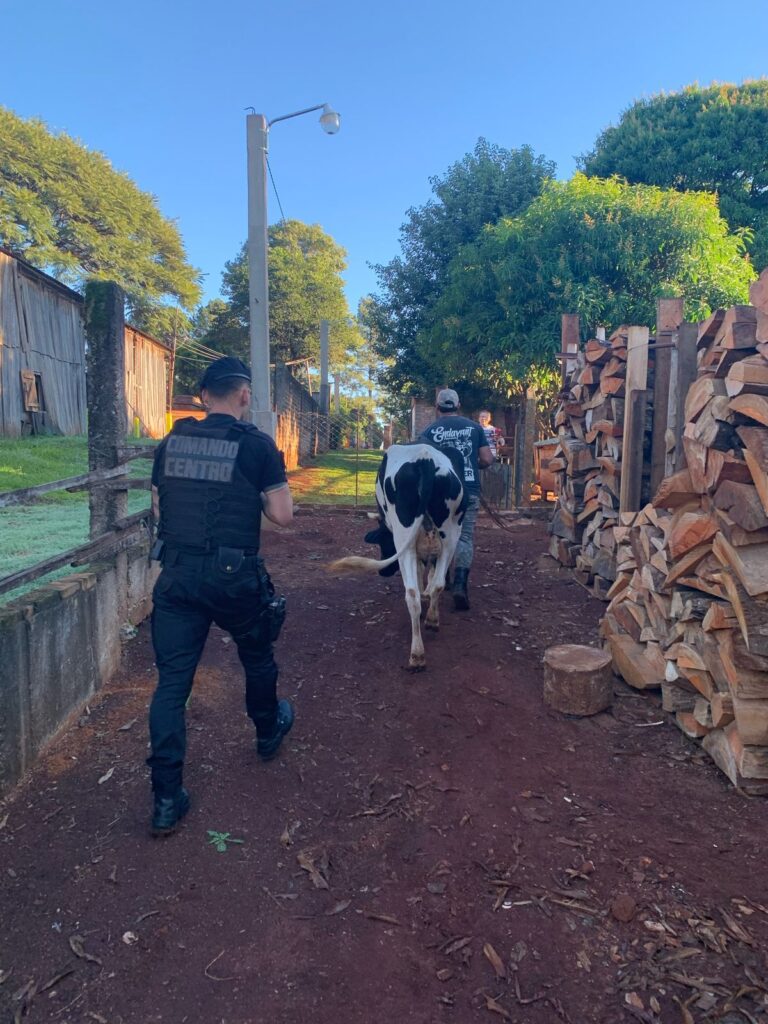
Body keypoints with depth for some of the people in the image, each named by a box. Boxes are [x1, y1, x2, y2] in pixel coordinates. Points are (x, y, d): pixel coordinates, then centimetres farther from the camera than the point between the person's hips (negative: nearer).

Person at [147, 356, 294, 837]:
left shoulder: (171, 442, 5)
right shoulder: (257, 444, -9)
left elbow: (158, 507, 13)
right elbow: (283, 515, -9)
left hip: (177, 573, 3)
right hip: (236, 577, -3)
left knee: (172, 680, 7)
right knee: (258, 658, 23)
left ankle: (167, 799, 10)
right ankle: (269, 732, 47)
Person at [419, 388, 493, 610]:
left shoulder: (429, 431, 0)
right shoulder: (474, 427, 4)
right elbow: (487, 460, 2)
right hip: (469, 490, 0)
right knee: (465, 537, 2)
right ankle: (460, 584, -13)